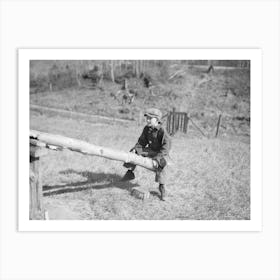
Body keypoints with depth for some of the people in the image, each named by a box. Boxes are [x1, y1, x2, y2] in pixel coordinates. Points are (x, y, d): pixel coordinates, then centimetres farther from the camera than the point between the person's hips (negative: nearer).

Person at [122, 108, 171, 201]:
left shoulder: (162, 131, -24)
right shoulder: (146, 129, -3)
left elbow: (166, 148, -26)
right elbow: (142, 141, 6)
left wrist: (156, 158, -32)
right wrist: (135, 148, -12)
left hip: (162, 153, -6)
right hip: (150, 150, 6)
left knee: (161, 164, -33)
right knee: (135, 152, -7)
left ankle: (162, 186, -15)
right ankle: (130, 172, 7)